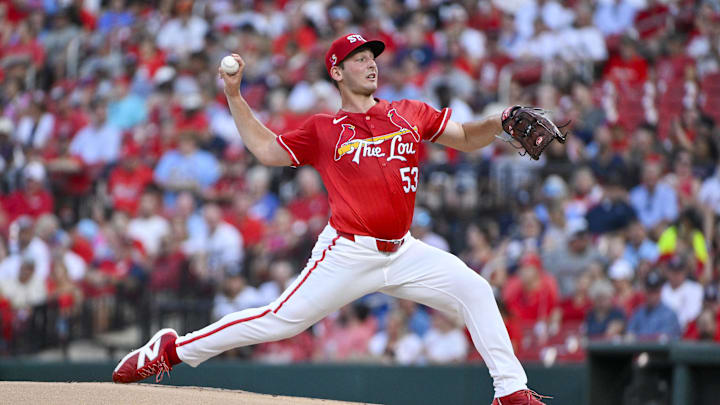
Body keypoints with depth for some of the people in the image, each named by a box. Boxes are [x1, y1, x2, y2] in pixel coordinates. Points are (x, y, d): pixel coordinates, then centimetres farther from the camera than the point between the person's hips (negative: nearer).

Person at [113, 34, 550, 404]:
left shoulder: (411, 114, 10)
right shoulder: (324, 130, 4)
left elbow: (467, 138, 13)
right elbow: (267, 149, 6)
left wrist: (500, 122, -8)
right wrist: (234, 96, 1)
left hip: (403, 251, 4)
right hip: (348, 253, -4)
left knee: (473, 290, -9)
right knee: (282, 320, -9)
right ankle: (172, 349, 2)